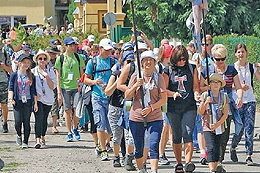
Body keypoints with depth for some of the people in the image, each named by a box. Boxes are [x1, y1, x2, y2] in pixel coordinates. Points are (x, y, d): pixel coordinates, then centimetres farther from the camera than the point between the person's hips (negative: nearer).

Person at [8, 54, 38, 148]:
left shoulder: (31, 76, 8)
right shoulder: (14, 75, 4)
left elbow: (34, 90, 9)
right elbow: (11, 88, 1)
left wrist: (35, 102, 5)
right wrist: (11, 98, -14)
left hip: (28, 101, 1)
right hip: (17, 102, -1)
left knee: (26, 122, -1)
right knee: (18, 121, -10)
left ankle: (25, 142, 7)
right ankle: (19, 135, 18)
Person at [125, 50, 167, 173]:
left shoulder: (158, 77, 2)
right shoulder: (136, 76, 5)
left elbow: (164, 99, -1)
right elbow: (127, 96, 4)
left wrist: (151, 108, -16)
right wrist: (135, 86, -13)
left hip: (155, 118, -1)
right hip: (136, 117, 1)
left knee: (154, 146, -14)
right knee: (139, 148, 9)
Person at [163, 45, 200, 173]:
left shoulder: (192, 69, 7)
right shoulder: (168, 71, 4)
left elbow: (195, 86, 9)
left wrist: (196, 94, -13)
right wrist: (173, 94, -15)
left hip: (189, 107, -1)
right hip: (173, 109, 1)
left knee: (187, 134, -14)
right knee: (176, 136, 7)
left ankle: (188, 162, -23)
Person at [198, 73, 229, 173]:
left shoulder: (224, 97, 5)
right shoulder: (205, 96, 2)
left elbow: (225, 114, 2)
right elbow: (201, 112, 1)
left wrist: (217, 124, -11)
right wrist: (206, 103, -16)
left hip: (219, 127, 2)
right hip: (208, 127, -2)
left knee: (217, 149, 5)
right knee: (211, 148, -15)